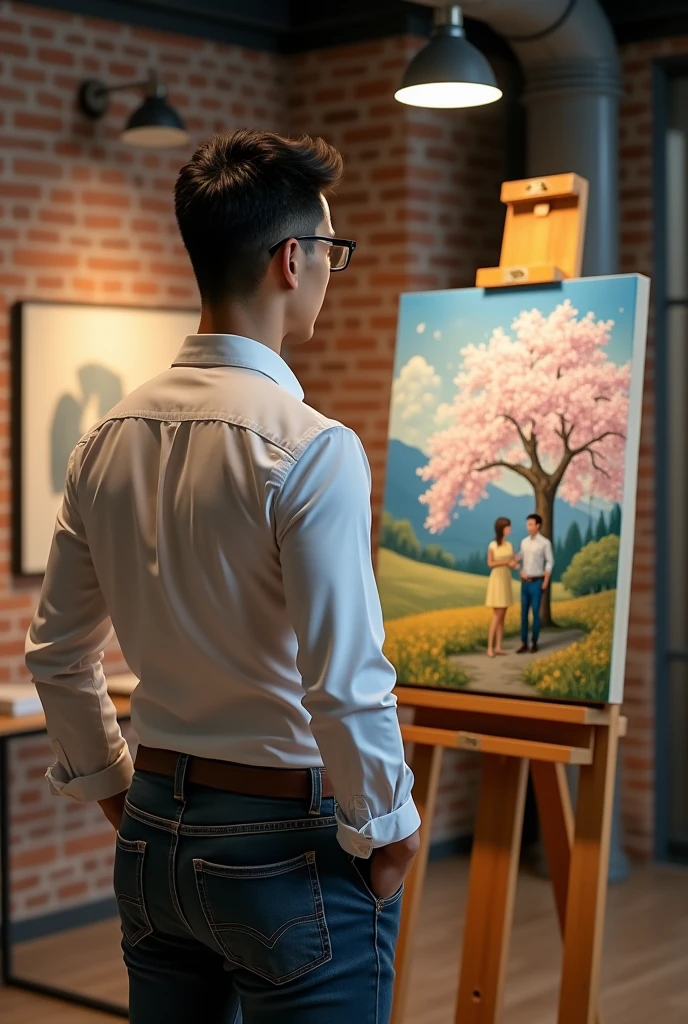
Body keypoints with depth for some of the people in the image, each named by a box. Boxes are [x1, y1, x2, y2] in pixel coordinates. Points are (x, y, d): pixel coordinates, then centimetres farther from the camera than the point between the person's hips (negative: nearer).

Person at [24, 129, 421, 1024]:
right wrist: (388, 830, -7)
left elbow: (54, 651, 10)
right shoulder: (310, 447, -19)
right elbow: (344, 681, -22)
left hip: (154, 837, 7)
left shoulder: (109, 438, 2)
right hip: (289, 843, -6)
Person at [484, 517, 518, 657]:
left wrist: (515, 563, -15)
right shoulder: (492, 545, -9)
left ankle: (498, 646, 7)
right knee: (497, 615, -10)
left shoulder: (509, 545, 8)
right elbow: (490, 563, -11)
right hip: (497, 580, -6)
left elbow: (512, 564, 8)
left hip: (507, 580, 6)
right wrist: (507, 562, -17)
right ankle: (490, 647, -7)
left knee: (502, 615, 5)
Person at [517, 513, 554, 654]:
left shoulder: (545, 543, -7)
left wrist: (545, 582, -10)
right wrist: (521, 572, -4)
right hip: (525, 582, 5)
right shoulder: (524, 542, 8)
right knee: (524, 612, 3)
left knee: (535, 612, -2)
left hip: (537, 582, -5)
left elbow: (550, 562, -5)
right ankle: (524, 643, 6)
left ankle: (535, 643, 7)